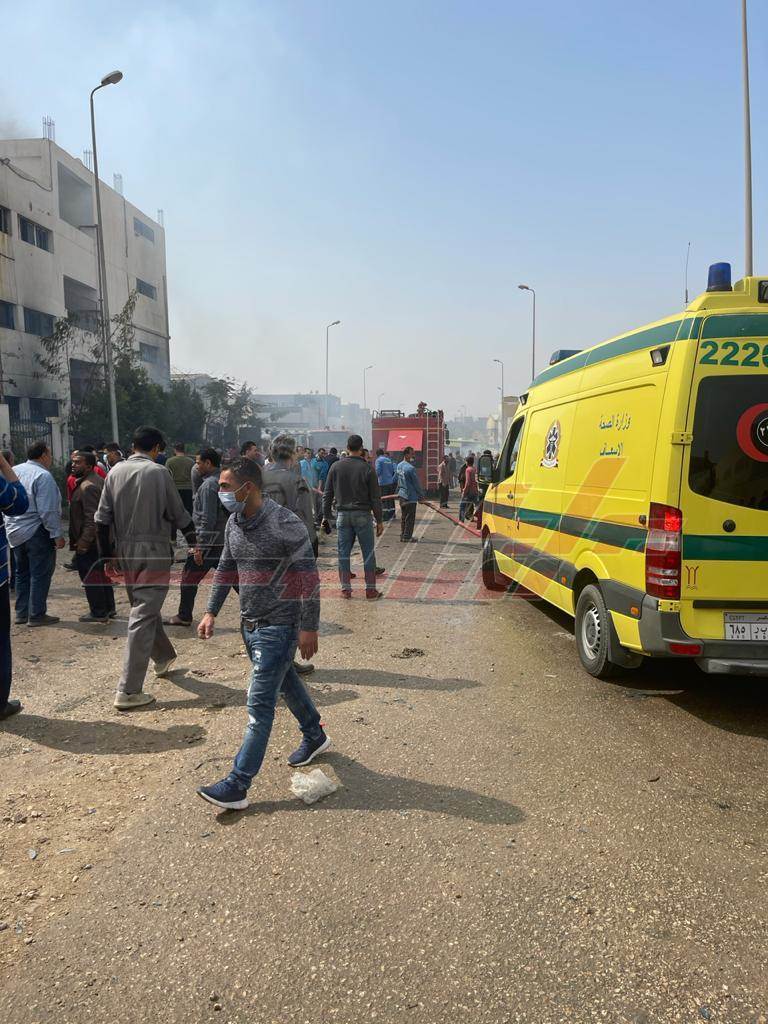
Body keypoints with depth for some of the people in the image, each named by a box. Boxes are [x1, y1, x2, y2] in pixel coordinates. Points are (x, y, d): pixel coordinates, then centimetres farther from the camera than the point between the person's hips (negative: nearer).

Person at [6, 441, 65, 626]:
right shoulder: (43, 476, -17)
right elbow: (47, 511, -22)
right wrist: (57, 534, -17)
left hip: (15, 532, 8)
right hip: (36, 532, -8)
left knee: (22, 573, 17)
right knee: (40, 574, 1)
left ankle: (21, 613, 24)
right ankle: (36, 615, 5)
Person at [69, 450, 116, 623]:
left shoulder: (88, 486, -20)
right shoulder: (97, 480, 12)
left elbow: (92, 518, -25)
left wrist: (83, 542, -24)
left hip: (89, 542, -10)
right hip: (101, 538, 10)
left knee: (90, 576, -2)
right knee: (101, 574, 17)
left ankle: (98, 613, 5)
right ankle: (109, 608, 26)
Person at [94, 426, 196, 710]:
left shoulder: (116, 471, 4)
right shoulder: (158, 472, -9)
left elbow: (102, 518, 4)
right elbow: (178, 514, -4)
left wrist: (106, 554, 11)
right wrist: (193, 542, 11)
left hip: (125, 550, 6)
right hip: (154, 551, -6)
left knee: (144, 607, 23)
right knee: (143, 615, -4)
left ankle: (163, 657, 43)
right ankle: (128, 691, -5)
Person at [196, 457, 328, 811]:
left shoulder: (284, 524, -21)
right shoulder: (234, 523, 4)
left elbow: (308, 576, -18)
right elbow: (226, 569, 15)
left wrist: (309, 628, -18)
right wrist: (211, 612, 11)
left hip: (278, 626, -8)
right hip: (250, 622, 8)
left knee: (260, 704, -4)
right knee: (284, 682, 23)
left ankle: (237, 786, 2)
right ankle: (315, 737, 45)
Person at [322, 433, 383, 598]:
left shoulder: (336, 467, 1)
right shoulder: (367, 468, -6)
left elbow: (327, 494, 4)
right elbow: (375, 497, -5)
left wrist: (326, 516, 12)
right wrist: (379, 520, 2)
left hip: (343, 515, 3)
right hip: (363, 515, -2)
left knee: (343, 552, 9)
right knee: (368, 553, 5)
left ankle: (345, 588, 13)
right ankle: (371, 590, 7)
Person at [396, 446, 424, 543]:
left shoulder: (399, 466, 7)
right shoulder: (410, 468, -20)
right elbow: (417, 484, -13)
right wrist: (421, 495, -3)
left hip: (401, 495, 9)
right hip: (410, 496, -9)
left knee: (403, 516, 16)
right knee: (410, 517, 1)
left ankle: (403, 535, 22)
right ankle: (407, 537, 5)